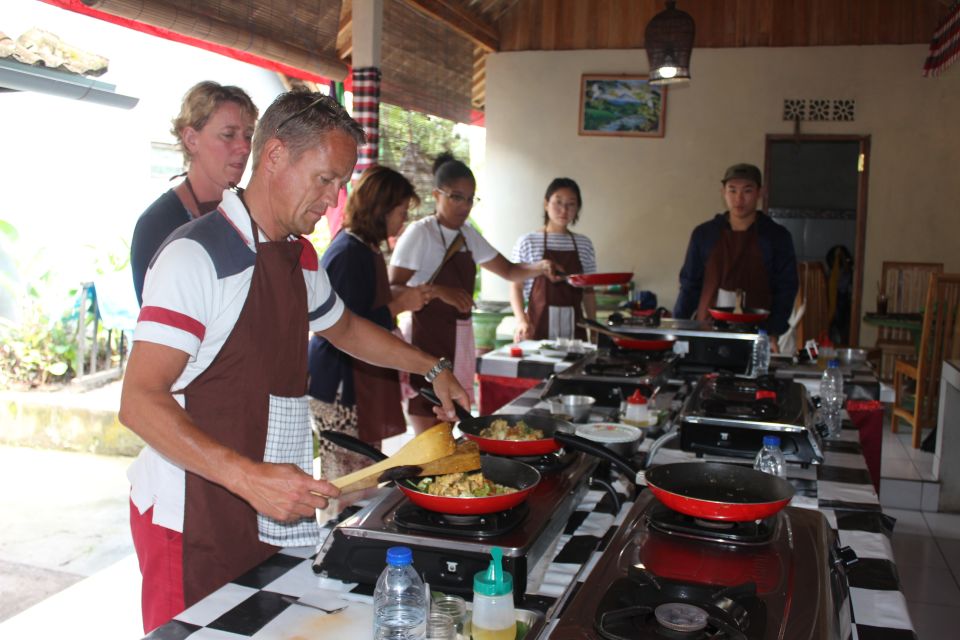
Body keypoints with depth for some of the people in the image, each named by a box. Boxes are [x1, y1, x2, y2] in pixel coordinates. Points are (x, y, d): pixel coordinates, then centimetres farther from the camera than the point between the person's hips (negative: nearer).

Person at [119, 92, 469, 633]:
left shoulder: (301, 258, 11)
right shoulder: (197, 255, -16)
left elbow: (343, 328, 30)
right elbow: (140, 401, -21)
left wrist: (433, 368, 23)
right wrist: (251, 478, -31)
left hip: (276, 511, 7)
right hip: (193, 521, -7)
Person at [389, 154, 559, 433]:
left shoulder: (468, 235, 12)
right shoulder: (420, 233, -10)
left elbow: (509, 271, 17)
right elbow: (392, 290, -17)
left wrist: (539, 268, -3)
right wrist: (438, 291, -31)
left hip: (460, 340, 7)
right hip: (426, 340, -7)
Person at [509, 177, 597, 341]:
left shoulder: (584, 244, 8)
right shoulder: (528, 242, -1)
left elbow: (588, 292, 12)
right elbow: (516, 287, -2)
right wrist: (521, 320, -16)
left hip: (574, 327, 3)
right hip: (537, 325, -3)